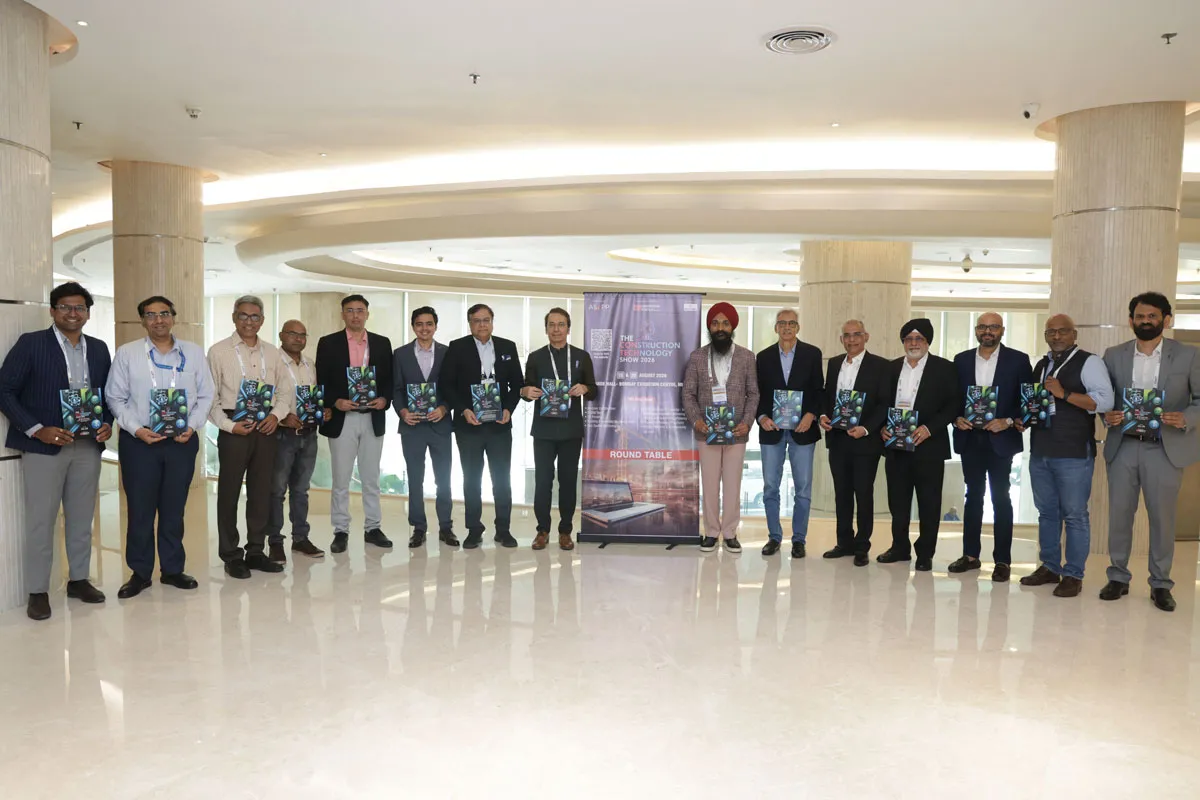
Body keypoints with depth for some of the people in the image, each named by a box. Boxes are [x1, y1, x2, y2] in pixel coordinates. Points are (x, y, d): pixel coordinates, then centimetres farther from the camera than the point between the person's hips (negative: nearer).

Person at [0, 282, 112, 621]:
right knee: (41, 520, 1)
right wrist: (36, 429, -15)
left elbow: (109, 393, 16)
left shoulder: (99, 349, 10)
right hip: (44, 446, -4)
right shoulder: (31, 343, -4)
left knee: (82, 518, 12)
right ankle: (38, 591, 11)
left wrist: (107, 424, -2)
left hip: (88, 446, 4)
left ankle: (79, 579, 24)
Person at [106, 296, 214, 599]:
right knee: (140, 509, 4)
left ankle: (173, 568, 21)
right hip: (139, 440, -1)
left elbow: (206, 395, 6)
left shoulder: (194, 352, 6)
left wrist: (192, 426, -7)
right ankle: (140, 573, 16)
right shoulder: (127, 353, 2)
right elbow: (115, 397, 1)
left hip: (182, 440, 2)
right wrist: (136, 429, -11)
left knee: (174, 508, 9)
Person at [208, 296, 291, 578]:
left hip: (266, 429, 4)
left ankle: (256, 552, 20)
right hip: (233, 430, -4)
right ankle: (231, 556, 13)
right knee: (229, 492, 3)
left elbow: (286, 390, 14)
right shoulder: (219, 351, -1)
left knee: (261, 492, 9)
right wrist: (229, 426, -13)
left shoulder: (271, 353, 12)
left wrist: (276, 415, -3)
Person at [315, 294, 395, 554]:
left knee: (371, 478, 10)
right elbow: (321, 382, -1)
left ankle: (373, 528, 18)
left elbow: (389, 379, 8)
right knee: (341, 480, 4)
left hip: (373, 419, 2)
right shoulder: (328, 343, 1)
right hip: (342, 419, -2)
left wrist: (385, 399, -10)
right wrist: (335, 402, -17)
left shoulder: (382, 343, 8)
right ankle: (341, 531, 12)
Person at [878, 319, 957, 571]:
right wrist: (883, 427, -4)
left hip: (928, 446, -4)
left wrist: (929, 429, -16)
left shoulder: (943, 368, -1)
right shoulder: (892, 368, 11)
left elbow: (953, 405, -6)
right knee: (897, 500, 9)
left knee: (929, 502, 4)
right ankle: (900, 547, 23)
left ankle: (925, 553, 15)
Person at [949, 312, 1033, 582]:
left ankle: (1002, 560, 9)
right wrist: (956, 418, -8)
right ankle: (970, 555, 19)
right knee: (973, 496, 11)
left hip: (1001, 439, -3)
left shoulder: (1018, 359, -1)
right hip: (970, 438, 3)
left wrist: (1008, 422, -15)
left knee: (1001, 499, 2)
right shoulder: (961, 359, 7)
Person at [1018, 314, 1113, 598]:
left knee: (1074, 515, 0)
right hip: (1039, 452, 7)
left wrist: (1063, 394, -19)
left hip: (1074, 453, -7)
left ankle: (1073, 575, 8)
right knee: (1046, 512, 13)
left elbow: (1105, 401, -14)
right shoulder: (1040, 366, 16)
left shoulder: (1088, 362, -4)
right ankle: (1049, 567, 24)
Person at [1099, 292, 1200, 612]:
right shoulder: (1113, 355, 6)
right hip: (1123, 446, 2)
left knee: (1163, 517, 5)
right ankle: (1118, 577, 18)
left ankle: (1161, 584, 17)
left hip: (1166, 448, -1)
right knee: (1119, 514, 6)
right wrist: (1107, 414, -12)